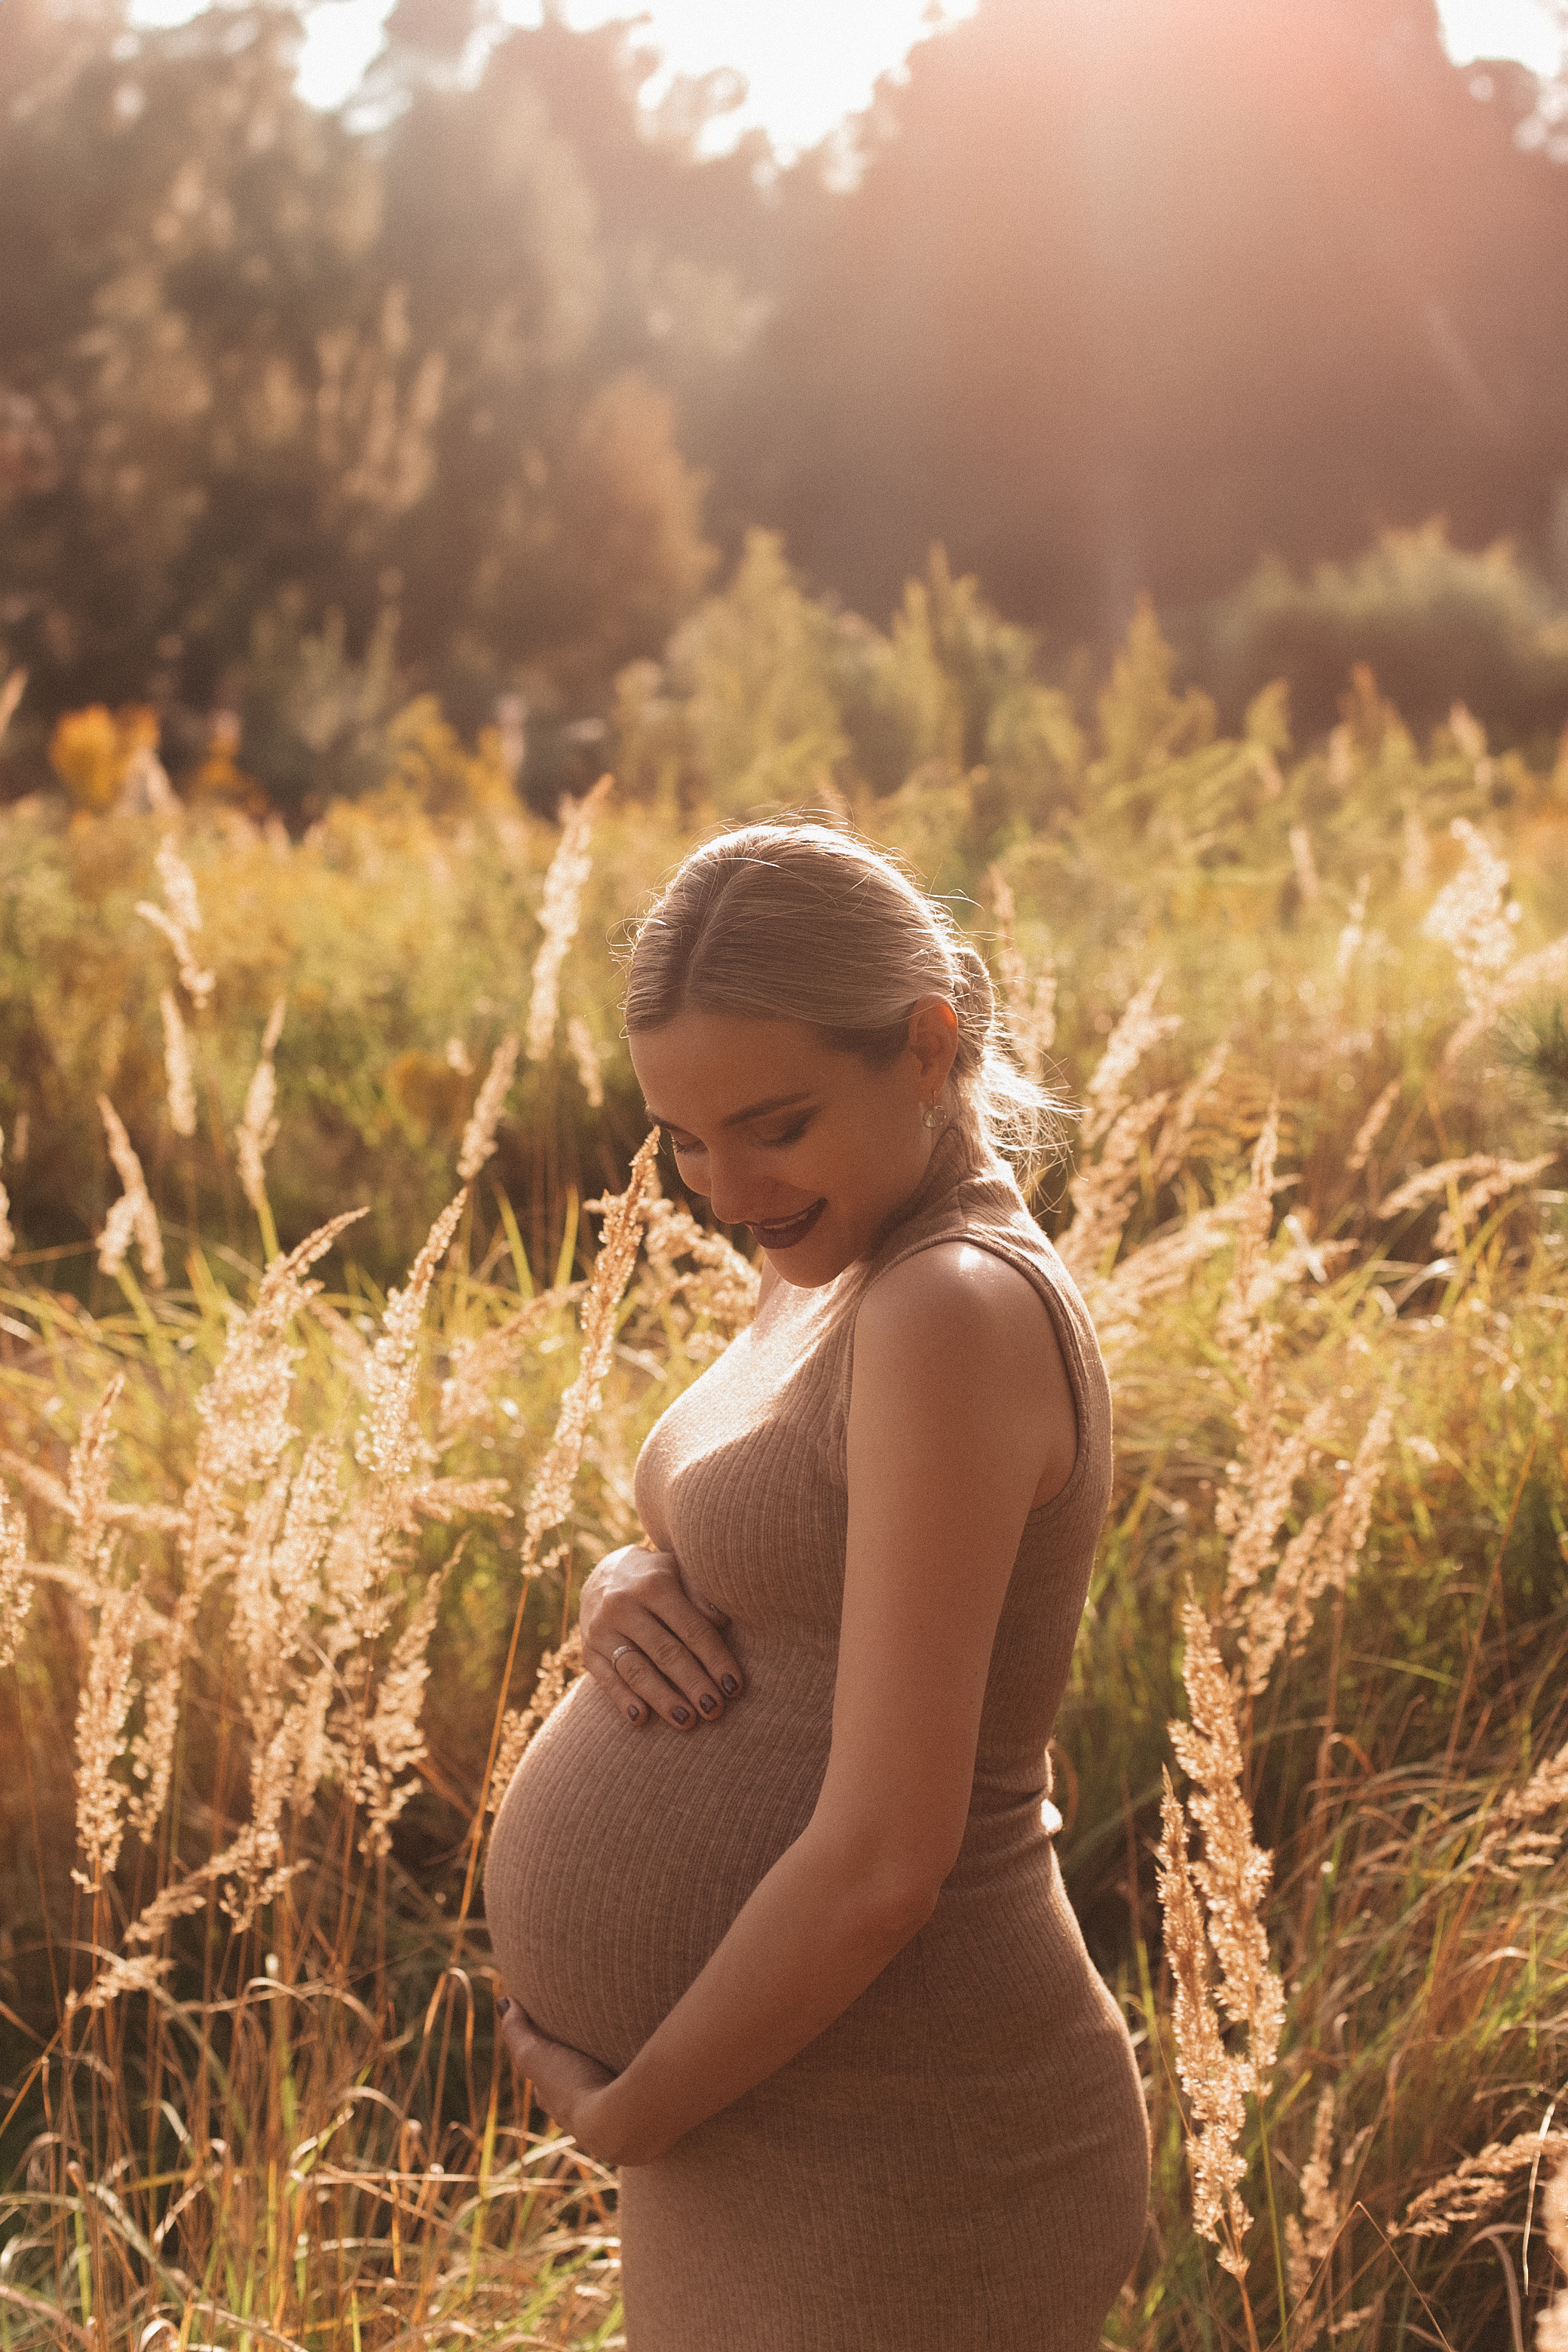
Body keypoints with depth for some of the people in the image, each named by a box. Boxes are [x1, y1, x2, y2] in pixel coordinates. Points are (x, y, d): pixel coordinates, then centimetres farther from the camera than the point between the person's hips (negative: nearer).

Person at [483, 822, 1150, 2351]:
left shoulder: (960, 1316, -22)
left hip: (900, 2185, -9)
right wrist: (624, 1594, -4)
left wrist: (625, 2112, -11)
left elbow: (883, 1857, -25)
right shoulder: (835, 1269, 7)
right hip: (762, 2124, 9)